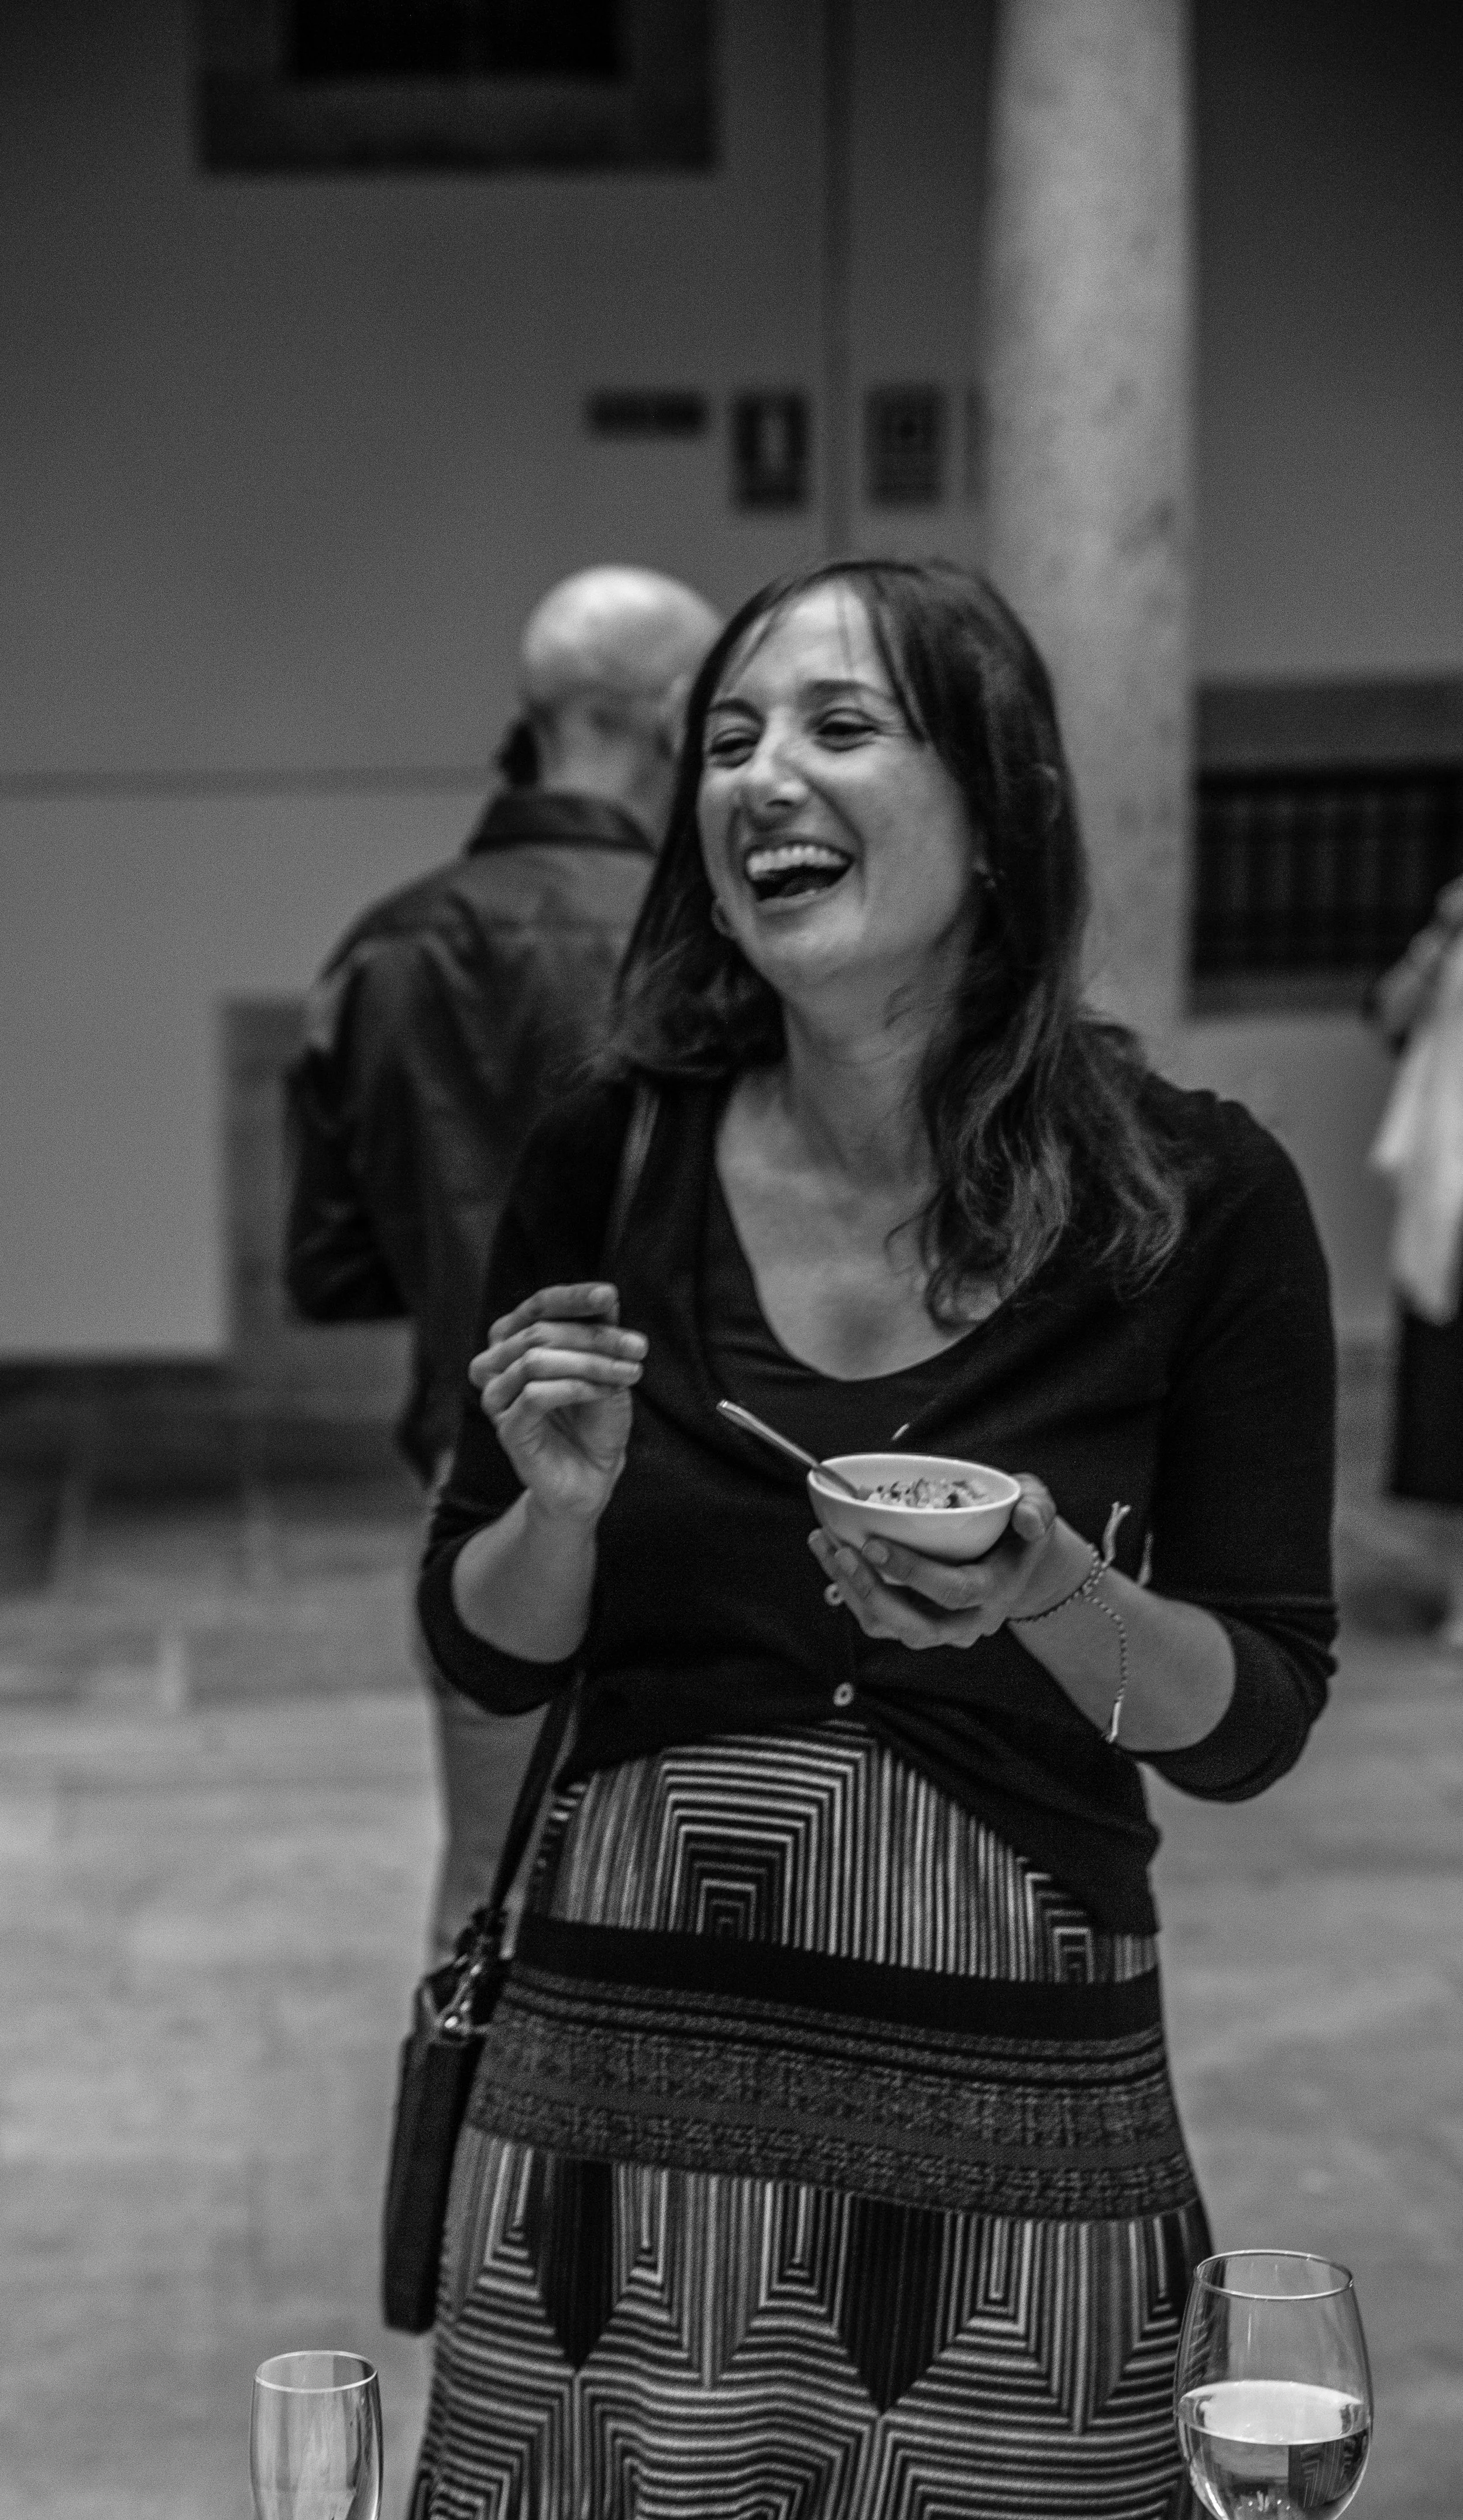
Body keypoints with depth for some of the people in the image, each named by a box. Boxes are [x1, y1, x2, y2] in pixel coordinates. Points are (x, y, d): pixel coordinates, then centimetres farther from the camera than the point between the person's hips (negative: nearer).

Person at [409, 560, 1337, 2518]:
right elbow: (487, 1655, 7)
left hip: (1015, 2121, -1)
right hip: (621, 2095, 2)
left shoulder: (1196, 1197, -8)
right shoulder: (611, 1164, -2)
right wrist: (565, 1502, -13)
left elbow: (1256, 1724, -3)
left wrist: (1052, 1599, -22)